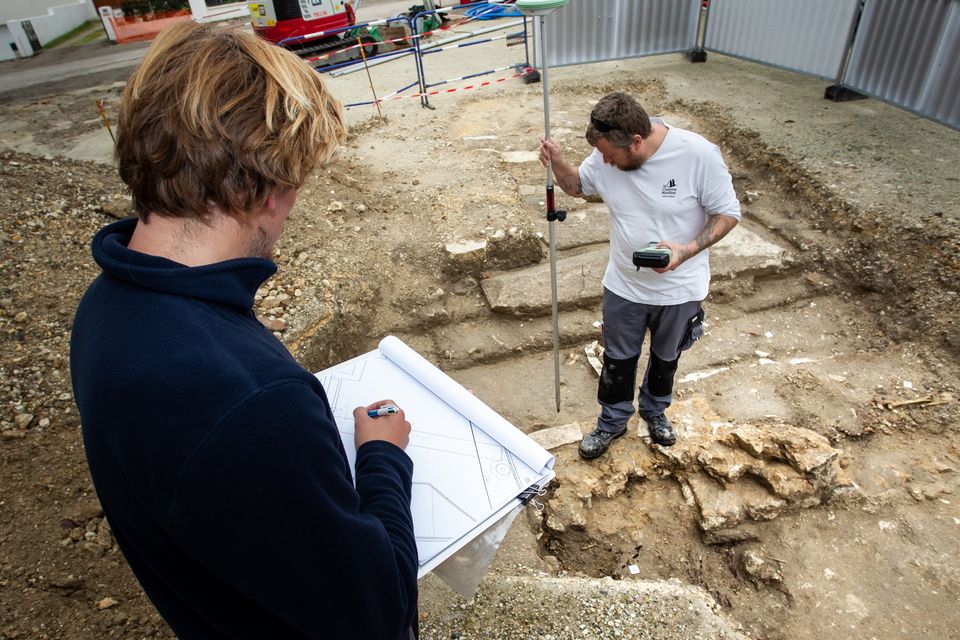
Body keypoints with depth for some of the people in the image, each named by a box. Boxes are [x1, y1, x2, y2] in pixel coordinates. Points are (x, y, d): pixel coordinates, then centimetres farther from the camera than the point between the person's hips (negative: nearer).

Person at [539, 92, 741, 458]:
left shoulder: (698, 154, -24)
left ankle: (654, 410, 52)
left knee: (666, 357, 23)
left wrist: (687, 250, -31)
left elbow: (728, 213, -14)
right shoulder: (607, 155, -14)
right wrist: (557, 163, -18)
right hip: (624, 286, 2)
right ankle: (613, 421, 43)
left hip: (678, 289, -1)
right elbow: (578, 186, 4)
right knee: (618, 359, 18)